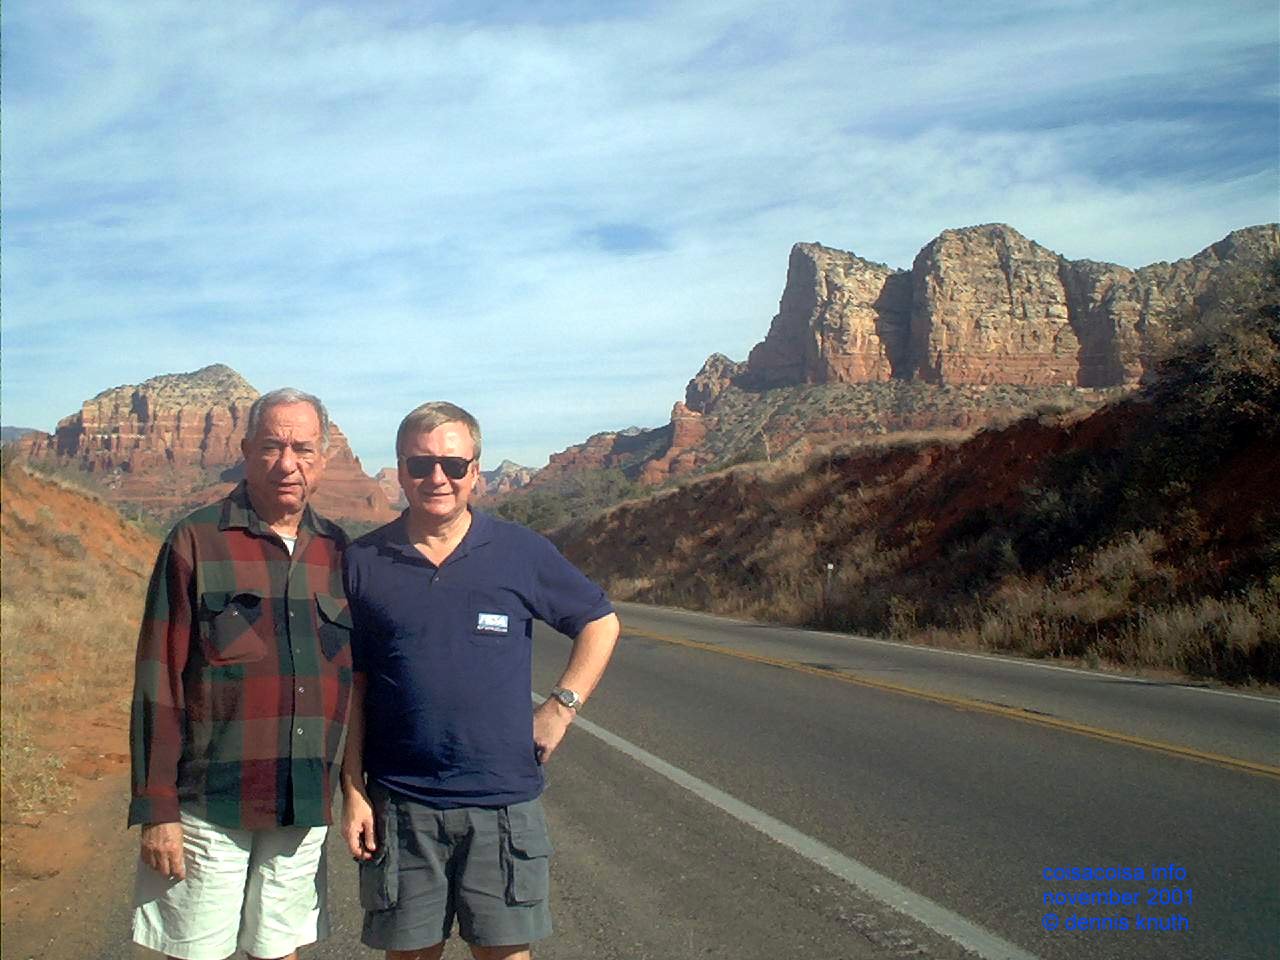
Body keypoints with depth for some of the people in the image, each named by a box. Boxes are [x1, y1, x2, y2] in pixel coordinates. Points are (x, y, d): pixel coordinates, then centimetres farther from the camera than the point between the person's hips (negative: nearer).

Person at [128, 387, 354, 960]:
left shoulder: (336, 551, 6)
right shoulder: (196, 543, -7)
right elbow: (158, 686, -7)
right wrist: (156, 809, -10)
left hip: (304, 808, 4)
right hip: (209, 806, -4)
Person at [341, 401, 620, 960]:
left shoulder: (522, 552, 0)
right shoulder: (364, 561, 1)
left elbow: (600, 623, 10)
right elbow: (351, 684, 4)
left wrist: (562, 706, -1)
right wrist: (353, 790, 1)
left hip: (503, 802, 0)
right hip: (399, 804, 0)